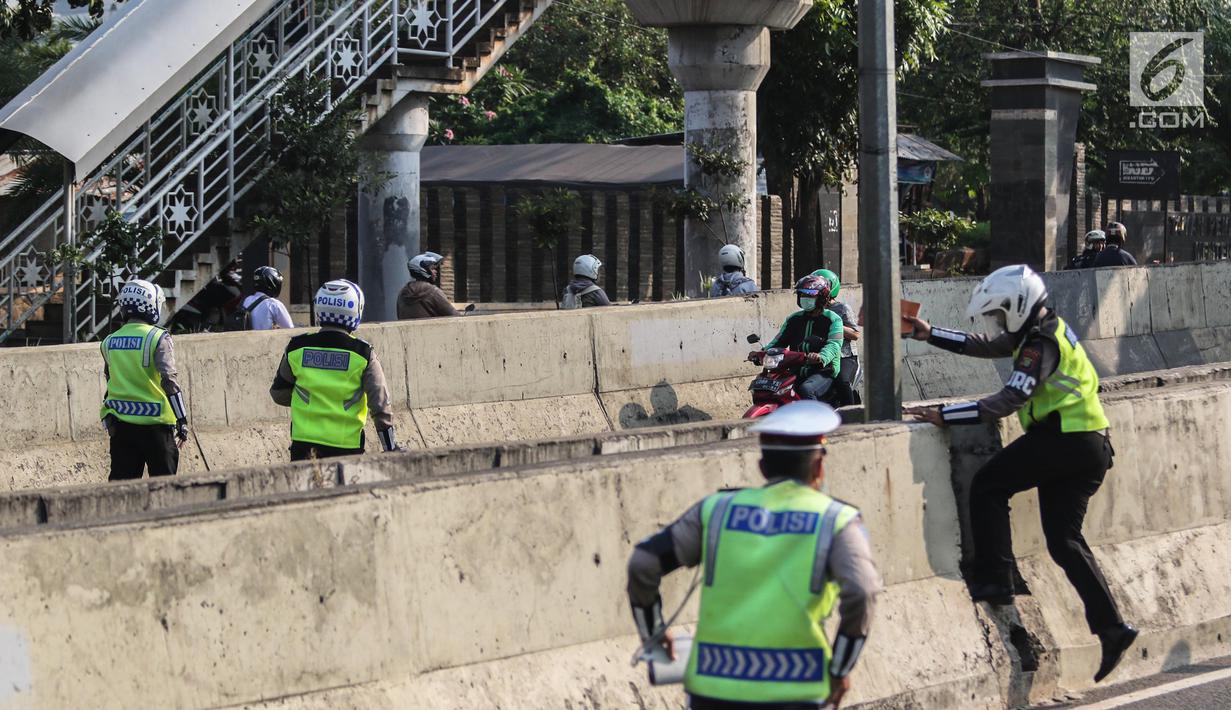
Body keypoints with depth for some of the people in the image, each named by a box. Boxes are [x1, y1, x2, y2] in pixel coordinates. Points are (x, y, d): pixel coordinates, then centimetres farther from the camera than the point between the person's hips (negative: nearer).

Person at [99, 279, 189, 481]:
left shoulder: (109, 343, 7)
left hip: (119, 424, 4)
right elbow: (170, 381, -14)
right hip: (155, 421, -4)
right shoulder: (158, 338, -9)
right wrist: (182, 420, -10)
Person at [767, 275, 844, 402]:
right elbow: (779, 340, 15)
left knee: (806, 389, -36)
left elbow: (834, 345, -16)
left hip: (823, 372, -6)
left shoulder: (833, 319, 0)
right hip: (797, 371, 6)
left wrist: (821, 357, -38)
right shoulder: (794, 319, 18)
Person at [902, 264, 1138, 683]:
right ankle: (1111, 629, 3)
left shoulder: (1040, 343, -13)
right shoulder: (1039, 331, 18)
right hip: (1089, 447, 10)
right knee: (1064, 540, 8)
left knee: (987, 486, -3)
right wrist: (931, 336, 22)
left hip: (1061, 440, -10)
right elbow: (982, 347, 26)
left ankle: (993, 581, -7)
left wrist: (945, 416, -20)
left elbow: (1011, 399, -21)